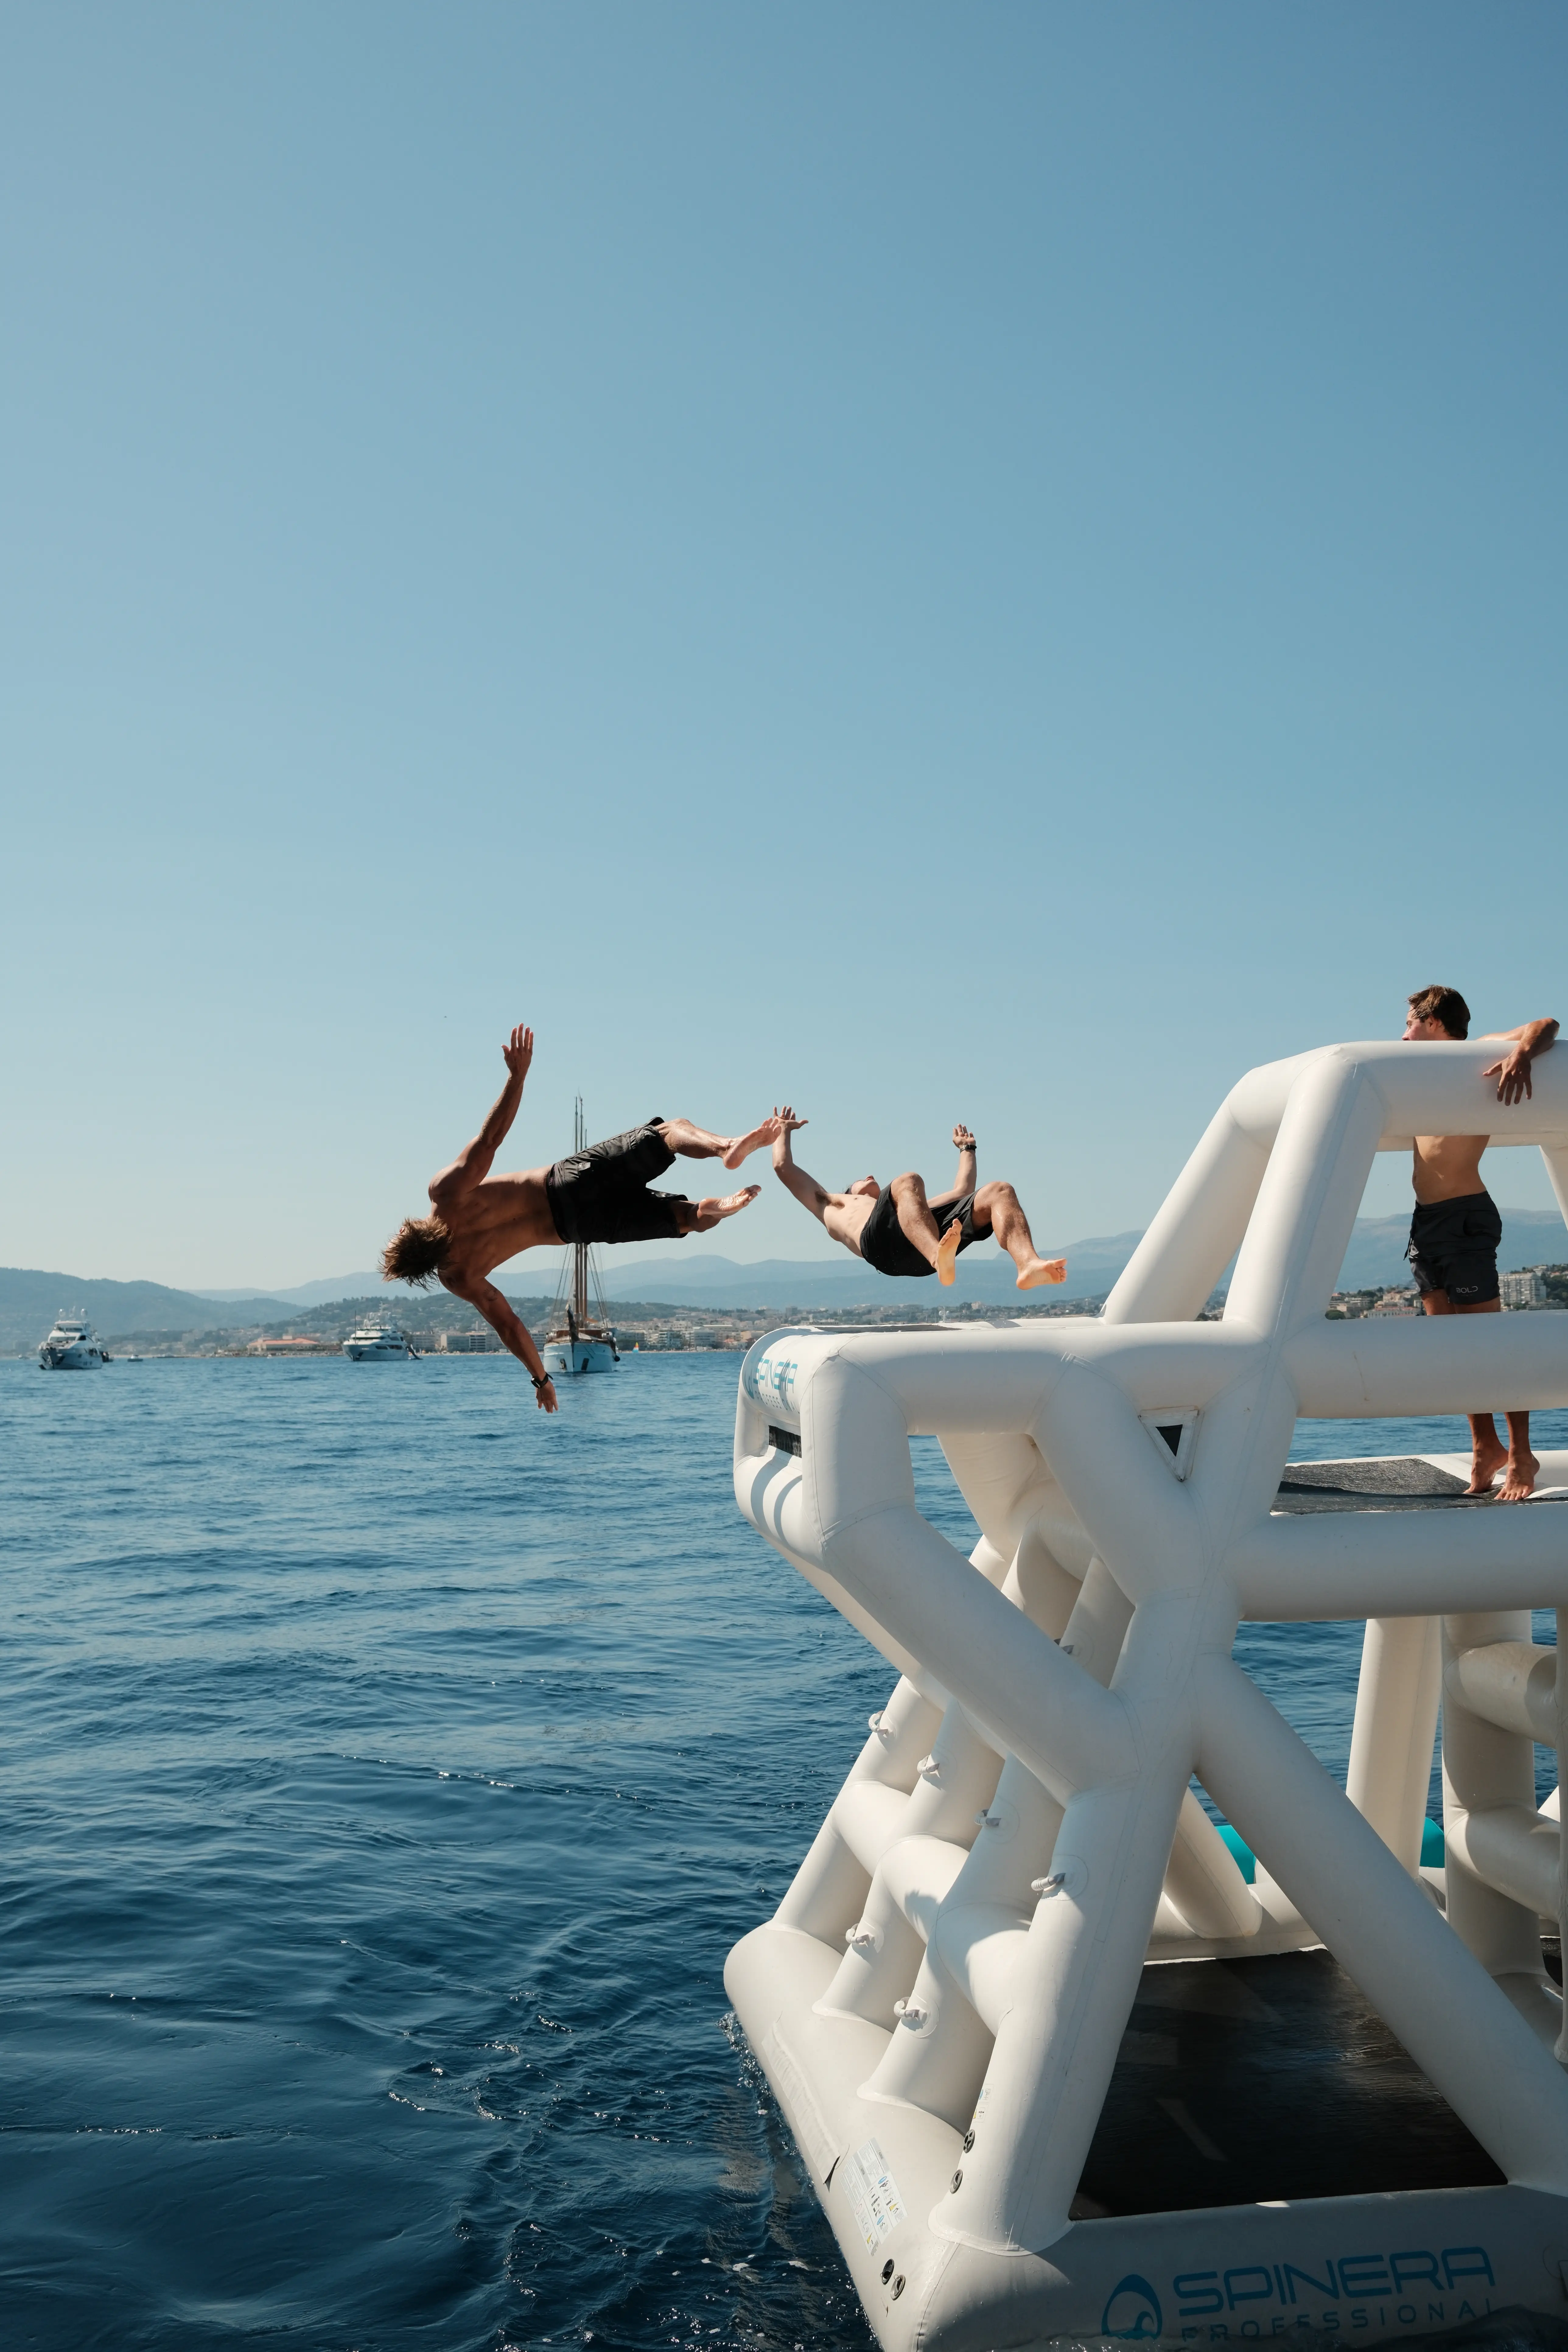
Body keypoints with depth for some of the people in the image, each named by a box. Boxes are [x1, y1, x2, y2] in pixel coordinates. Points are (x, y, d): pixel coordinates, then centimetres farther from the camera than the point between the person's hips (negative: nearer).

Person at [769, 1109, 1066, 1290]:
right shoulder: (832, 1206, 42)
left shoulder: (918, 1210, 50)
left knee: (999, 1192, -16)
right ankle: (939, 1257, -62)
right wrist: (784, 1131, 54)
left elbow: (962, 1192, 53)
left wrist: (967, 1149, 63)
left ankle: (1029, 1265, -45)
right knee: (908, 1181, -34)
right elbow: (783, 1167, 39)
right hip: (880, 1240, -5)